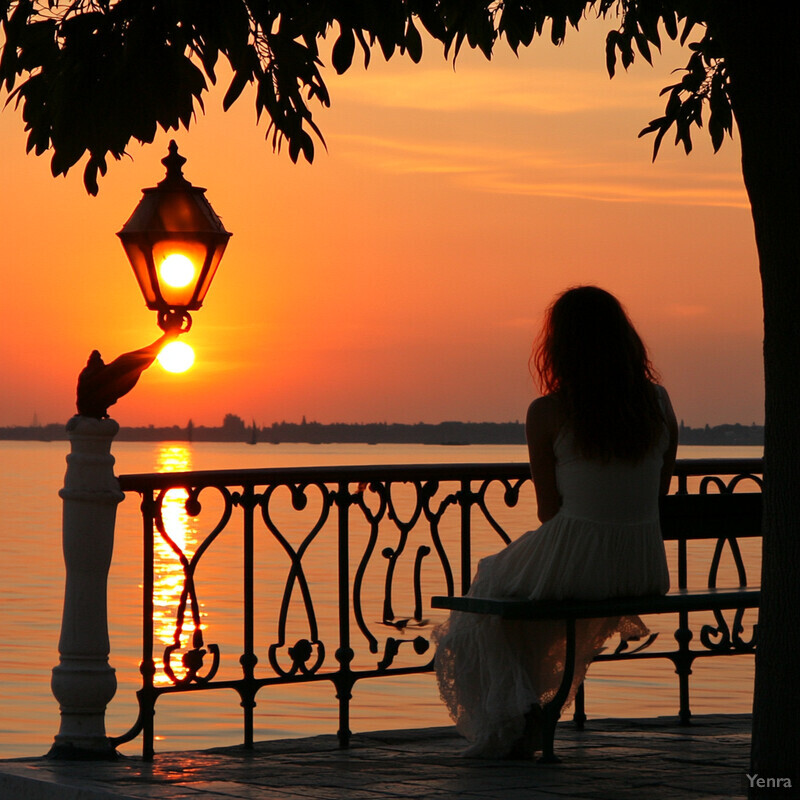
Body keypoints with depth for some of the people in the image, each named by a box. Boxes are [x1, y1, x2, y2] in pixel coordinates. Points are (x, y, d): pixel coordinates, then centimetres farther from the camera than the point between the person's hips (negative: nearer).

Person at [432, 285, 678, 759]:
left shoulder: (548, 413, -11)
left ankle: (505, 725, 21)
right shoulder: (658, 402, 1)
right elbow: (659, 494, 9)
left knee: (490, 595, 28)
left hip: (573, 557, -5)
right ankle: (532, 719, 41)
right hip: (646, 569, 5)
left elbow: (549, 509, -5)